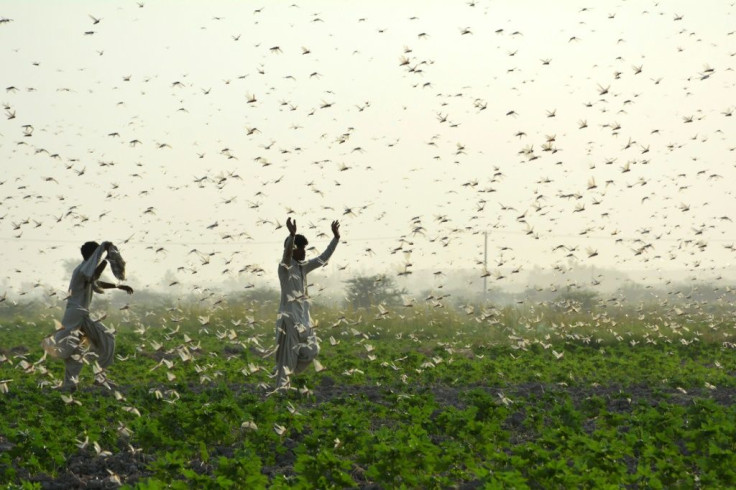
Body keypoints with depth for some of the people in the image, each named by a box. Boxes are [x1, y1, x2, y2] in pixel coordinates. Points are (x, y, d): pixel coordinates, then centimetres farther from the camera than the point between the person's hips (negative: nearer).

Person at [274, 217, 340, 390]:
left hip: (303, 317, 8)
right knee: (288, 354, -7)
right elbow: (287, 254, -32)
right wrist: (292, 235, -49)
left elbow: (323, 258, 18)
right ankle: (282, 387, -3)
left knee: (312, 350, 8)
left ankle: (282, 372, 23)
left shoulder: (303, 267, 13)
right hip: (289, 316, -8)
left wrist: (336, 237, 11)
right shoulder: (285, 266, -11)